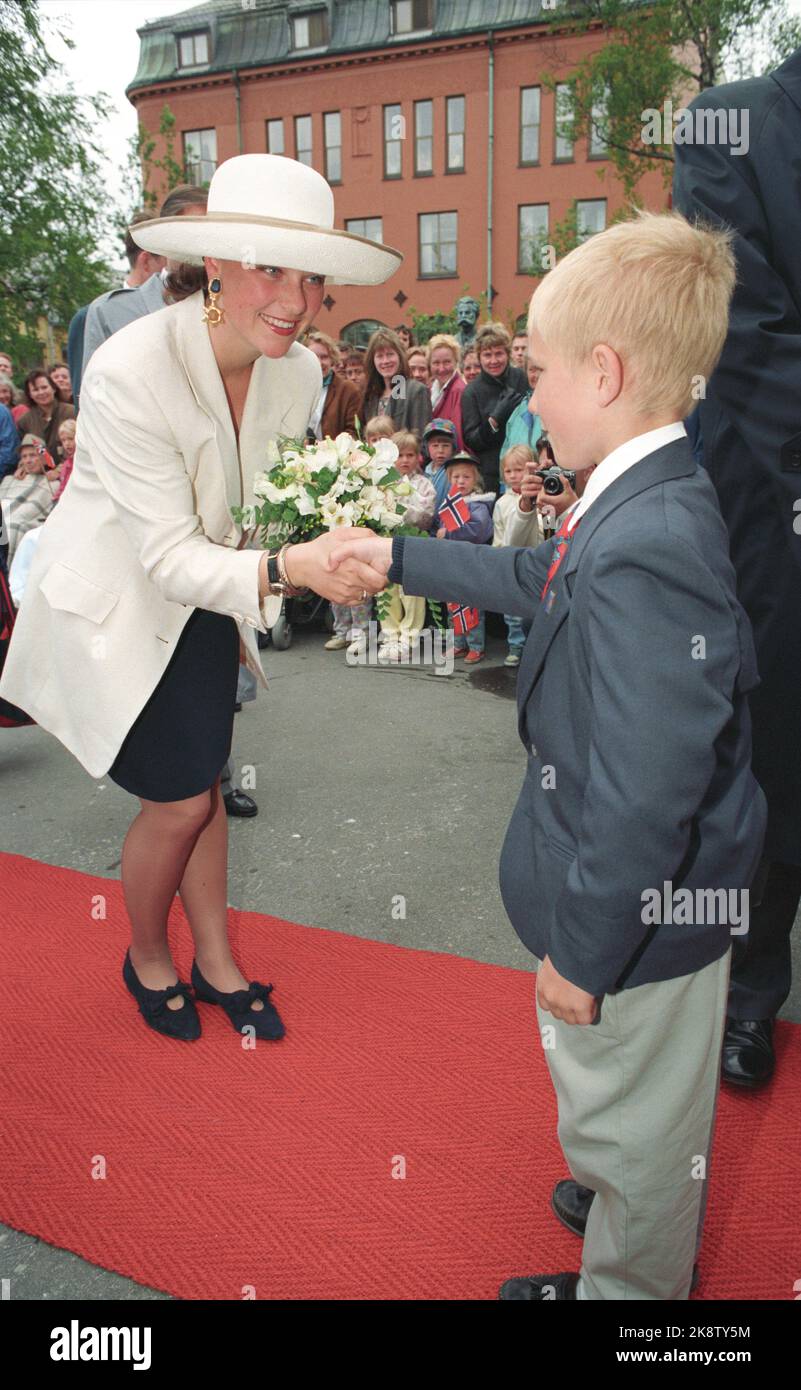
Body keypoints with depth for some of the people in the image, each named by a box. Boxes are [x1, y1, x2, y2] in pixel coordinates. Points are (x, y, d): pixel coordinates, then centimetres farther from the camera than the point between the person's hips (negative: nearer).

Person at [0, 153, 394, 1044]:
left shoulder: (297, 370, -12)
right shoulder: (130, 371, -30)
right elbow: (169, 554, -32)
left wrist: (333, 551, -23)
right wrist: (285, 570, -47)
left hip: (202, 601, 5)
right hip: (115, 605, -5)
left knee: (204, 782, 13)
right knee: (179, 799, -1)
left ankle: (215, 962, 34)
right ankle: (146, 960, 30)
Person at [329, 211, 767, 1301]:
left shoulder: (648, 552, -34)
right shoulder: (651, 502, -1)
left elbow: (646, 795, -33)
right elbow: (535, 578, 17)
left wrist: (582, 949, -21)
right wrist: (402, 557, 23)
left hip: (636, 916, -10)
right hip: (658, 898, 10)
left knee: (627, 1118, 18)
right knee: (649, 1109, 34)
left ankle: (628, 1278, 46)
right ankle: (651, 1213, 61)